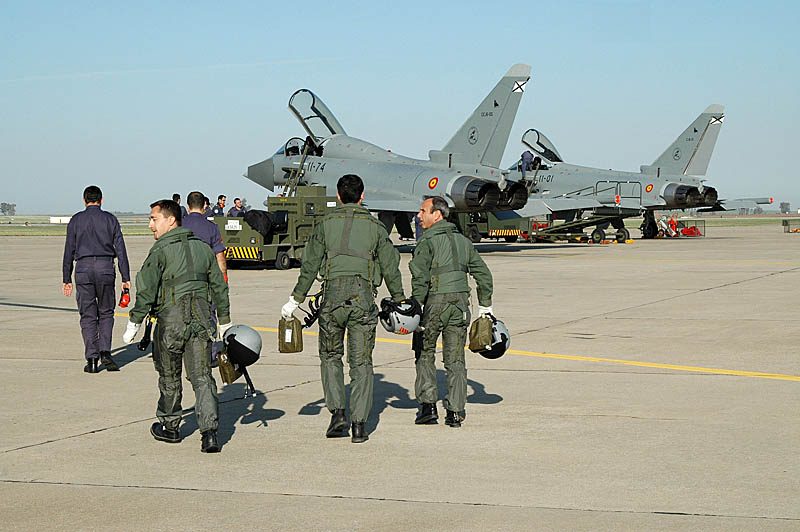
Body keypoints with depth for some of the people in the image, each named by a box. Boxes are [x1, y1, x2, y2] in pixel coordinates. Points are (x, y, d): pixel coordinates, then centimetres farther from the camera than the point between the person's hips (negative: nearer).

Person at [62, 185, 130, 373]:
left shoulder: (76, 220, 4)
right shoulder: (110, 219, 5)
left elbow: (69, 251, 4)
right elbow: (120, 250, 2)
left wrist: (67, 279, 9)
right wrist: (125, 278, 4)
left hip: (83, 268, 0)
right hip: (106, 267, 0)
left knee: (88, 316, 4)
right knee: (106, 313, 11)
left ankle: (92, 359, 0)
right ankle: (105, 352, -6)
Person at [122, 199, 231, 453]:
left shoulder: (161, 251, -8)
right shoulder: (203, 248, 12)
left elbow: (146, 291, -12)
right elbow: (219, 286, 16)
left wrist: (134, 323, -6)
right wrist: (225, 322, 24)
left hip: (171, 320, -4)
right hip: (201, 319, 4)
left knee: (169, 376, 14)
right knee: (202, 376, 1)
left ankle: (169, 426, 29)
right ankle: (209, 432, -13)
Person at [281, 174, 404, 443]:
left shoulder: (326, 224, 6)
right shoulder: (375, 226, 7)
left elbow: (310, 265, 6)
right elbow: (391, 267, 9)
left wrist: (295, 300, 14)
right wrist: (400, 303, 20)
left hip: (333, 295, 0)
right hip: (363, 297, 0)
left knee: (330, 356, 17)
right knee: (361, 363, 6)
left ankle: (337, 412, 3)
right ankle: (359, 424, 2)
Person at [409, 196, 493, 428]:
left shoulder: (428, 241, -6)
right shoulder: (463, 241, 14)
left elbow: (420, 278, -17)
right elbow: (483, 274, 18)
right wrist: (485, 305, 25)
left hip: (435, 303, -5)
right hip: (461, 303, 5)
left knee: (425, 354, 11)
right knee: (455, 359, 8)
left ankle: (428, 405, 3)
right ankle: (455, 412, 5)